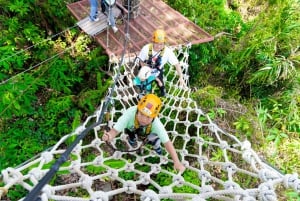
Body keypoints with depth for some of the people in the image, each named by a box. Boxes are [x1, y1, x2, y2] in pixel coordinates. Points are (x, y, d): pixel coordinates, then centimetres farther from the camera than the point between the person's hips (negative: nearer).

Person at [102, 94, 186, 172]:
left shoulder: (156, 123, -43)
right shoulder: (129, 114, -47)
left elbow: (167, 142, -38)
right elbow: (115, 130, -46)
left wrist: (177, 162, -40)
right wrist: (109, 135, -70)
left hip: (148, 132, -1)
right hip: (132, 129, 1)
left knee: (155, 141, -14)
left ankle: (156, 146, 20)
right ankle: (132, 139, 21)